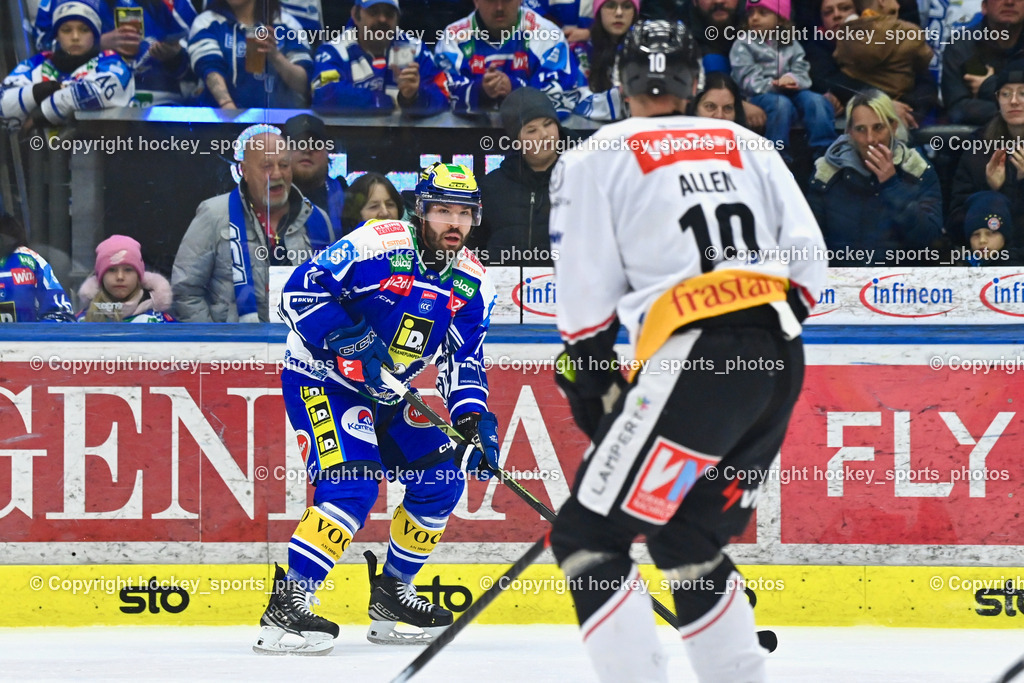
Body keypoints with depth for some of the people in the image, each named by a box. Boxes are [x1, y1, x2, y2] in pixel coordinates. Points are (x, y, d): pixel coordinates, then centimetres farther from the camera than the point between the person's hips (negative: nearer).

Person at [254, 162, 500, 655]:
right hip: (319, 379, -8)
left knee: (441, 479, 4)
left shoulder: (471, 282, 1)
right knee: (352, 484, -25)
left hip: (384, 393, 8)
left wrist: (473, 419, -12)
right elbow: (299, 293, -23)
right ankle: (284, 607, -27)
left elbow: (464, 360, 4)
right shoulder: (378, 245, -21)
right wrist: (353, 341, -31)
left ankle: (391, 591, 21)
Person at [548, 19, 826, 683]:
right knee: (688, 538, 21)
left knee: (588, 535, -2)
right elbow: (809, 258, 14)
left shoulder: (596, 158, 7)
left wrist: (589, 379, 17)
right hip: (782, 365, 6)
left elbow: (585, 295, 4)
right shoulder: (746, 145, 21)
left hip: (697, 365, -6)